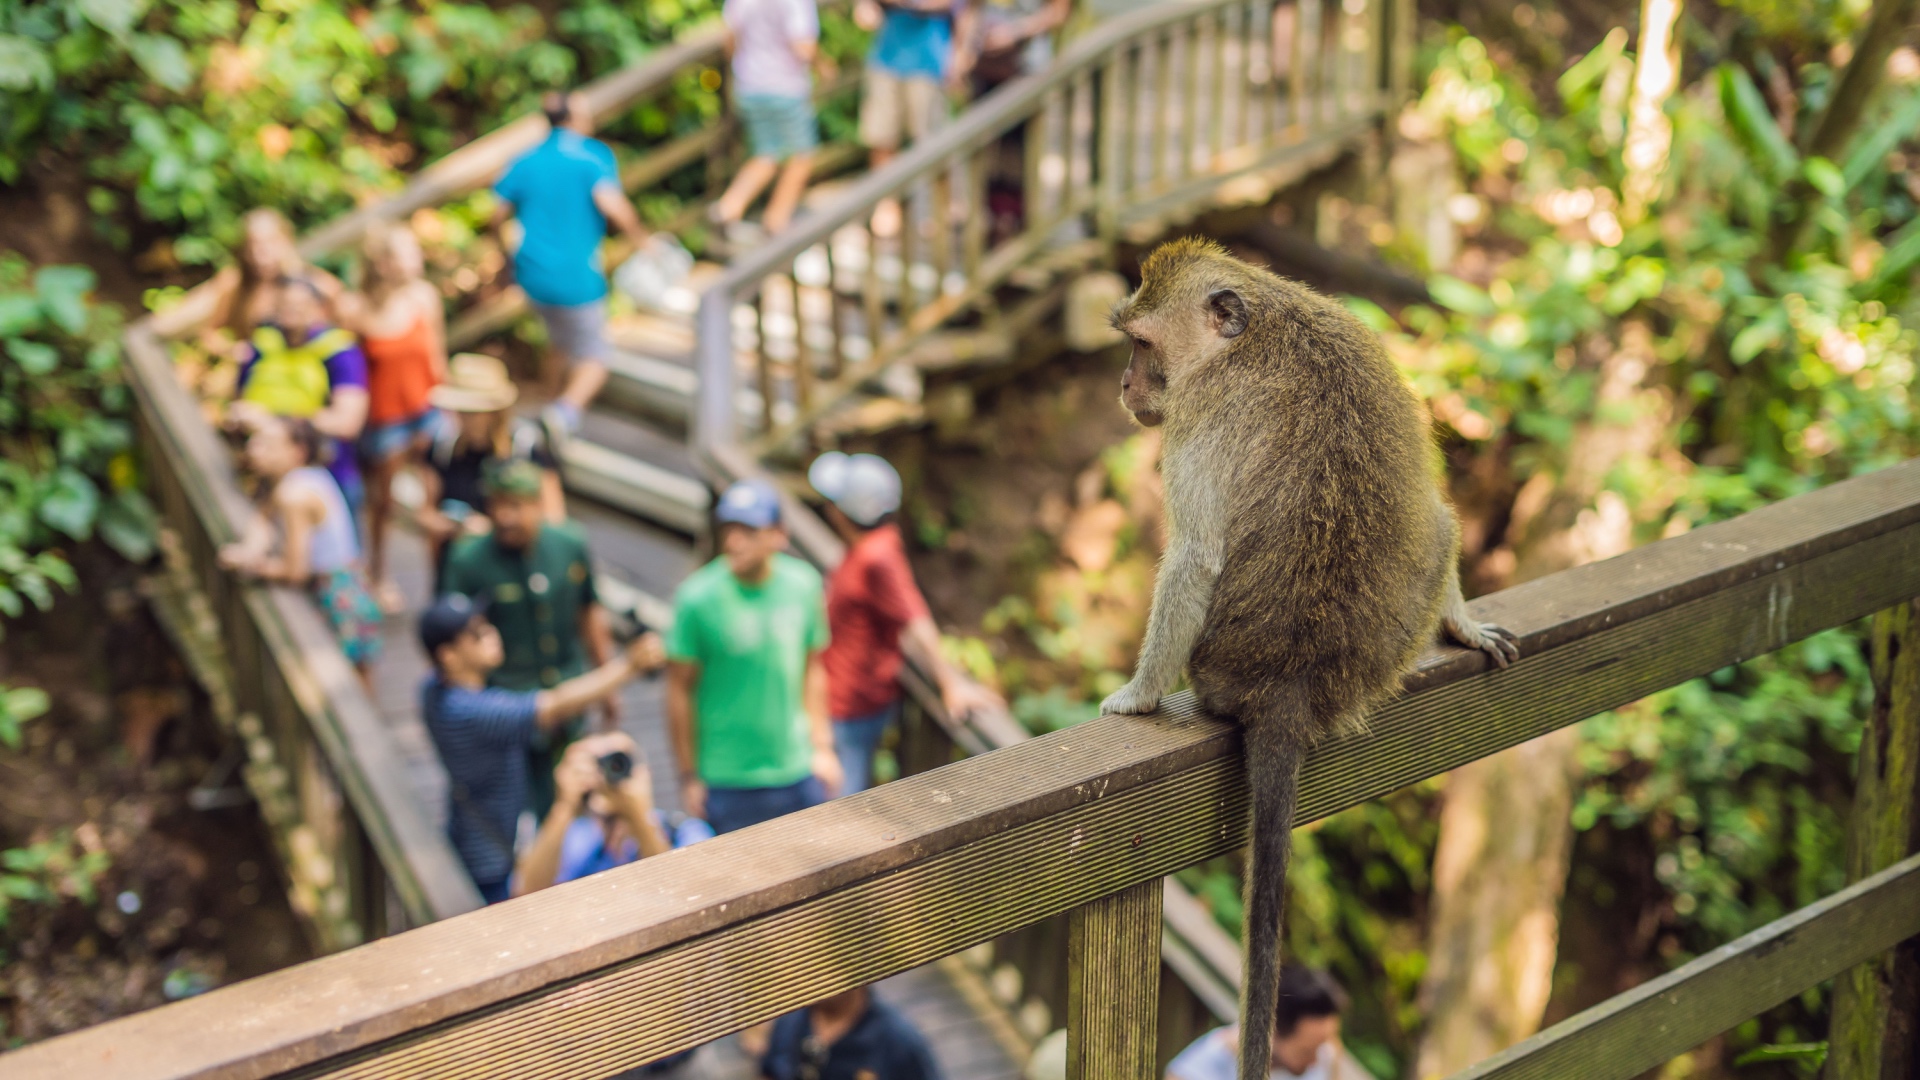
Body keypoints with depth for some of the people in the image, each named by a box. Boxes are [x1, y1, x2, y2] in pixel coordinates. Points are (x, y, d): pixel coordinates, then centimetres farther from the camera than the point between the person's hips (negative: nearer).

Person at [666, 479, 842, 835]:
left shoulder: (804, 584, -1)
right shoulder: (697, 597, -13)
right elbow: (680, 689, -7)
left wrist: (821, 746, 10)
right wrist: (689, 777, -4)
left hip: (798, 773, 4)